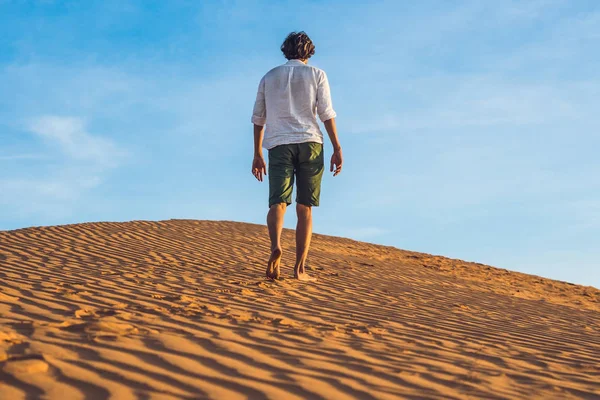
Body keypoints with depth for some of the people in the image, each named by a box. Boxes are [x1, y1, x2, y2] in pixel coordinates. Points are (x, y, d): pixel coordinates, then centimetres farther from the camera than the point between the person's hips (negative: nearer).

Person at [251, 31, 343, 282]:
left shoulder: (269, 77, 18)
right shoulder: (316, 74, 11)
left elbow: (258, 118, 15)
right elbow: (326, 113, 0)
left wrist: (257, 155, 18)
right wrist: (337, 149, -1)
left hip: (279, 144, 1)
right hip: (309, 143, -1)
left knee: (278, 202, -6)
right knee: (304, 208, 3)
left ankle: (275, 246, -35)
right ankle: (300, 268, -1)